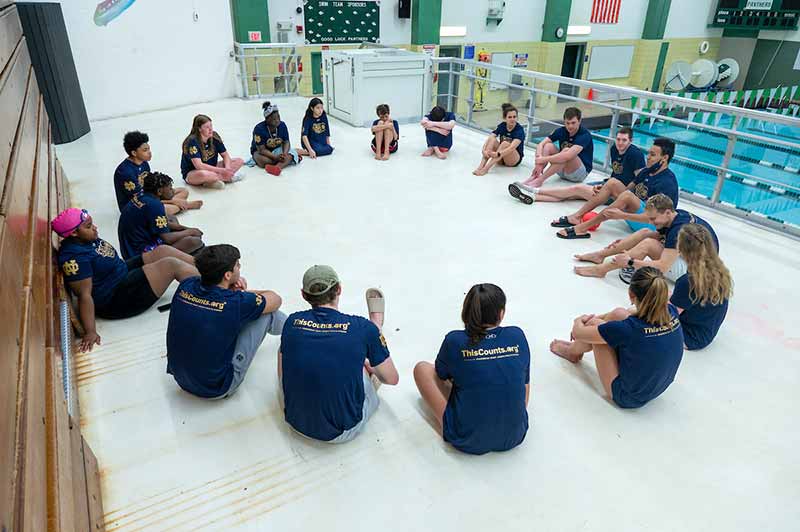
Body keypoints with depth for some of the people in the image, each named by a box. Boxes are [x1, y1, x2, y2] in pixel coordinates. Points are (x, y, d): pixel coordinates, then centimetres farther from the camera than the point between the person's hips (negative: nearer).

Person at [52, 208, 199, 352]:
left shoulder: (86, 240, 2)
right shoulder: (75, 257, -25)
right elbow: (84, 294, -28)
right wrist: (90, 331, -29)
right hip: (115, 301, -10)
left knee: (163, 251, 2)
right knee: (172, 265, -15)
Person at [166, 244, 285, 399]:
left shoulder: (185, 286, -10)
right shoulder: (235, 303, -26)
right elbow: (275, 300, -4)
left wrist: (234, 289, -5)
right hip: (215, 390, -6)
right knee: (266, 310, -1)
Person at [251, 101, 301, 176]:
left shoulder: (282, 125, -10)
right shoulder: (259, 129, -22)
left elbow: (286, 142, -6)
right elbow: (262, 149, -24)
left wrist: (284, 154, -29)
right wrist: (276, 157, -37)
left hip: (277, 149, 3)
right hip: (260, 151, -3)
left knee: (292, 152, -25)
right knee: (263, 160, -37)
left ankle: (277, 167, -49)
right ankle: (287, 161, -19)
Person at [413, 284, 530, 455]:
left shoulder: (455, 340, -13)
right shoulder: (517, 336, -6)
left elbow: (441, 376, 8)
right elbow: (525, 383, 6)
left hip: (468, 442, -3)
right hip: (514, 437, 4)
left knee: (422, 368, 11)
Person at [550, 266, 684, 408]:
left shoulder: (628, 328, -32)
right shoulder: (671, 312, -15)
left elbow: (577, 332, -16)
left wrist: (579, 321, 9)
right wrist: (599, 317, 13)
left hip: (628, 397, -6)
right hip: (659, 388, 6)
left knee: (595, 325, -5)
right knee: (619, 314, 4)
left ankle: (572, 351, 29)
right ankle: (576, 347, 30)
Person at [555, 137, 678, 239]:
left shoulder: (667, 182, -17)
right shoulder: (646, 171, 10)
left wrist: (622, 215, -34)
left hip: (652, 225, -8)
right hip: (635, 213, 8)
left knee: (627, 196, -34)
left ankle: (582, 228, -33)